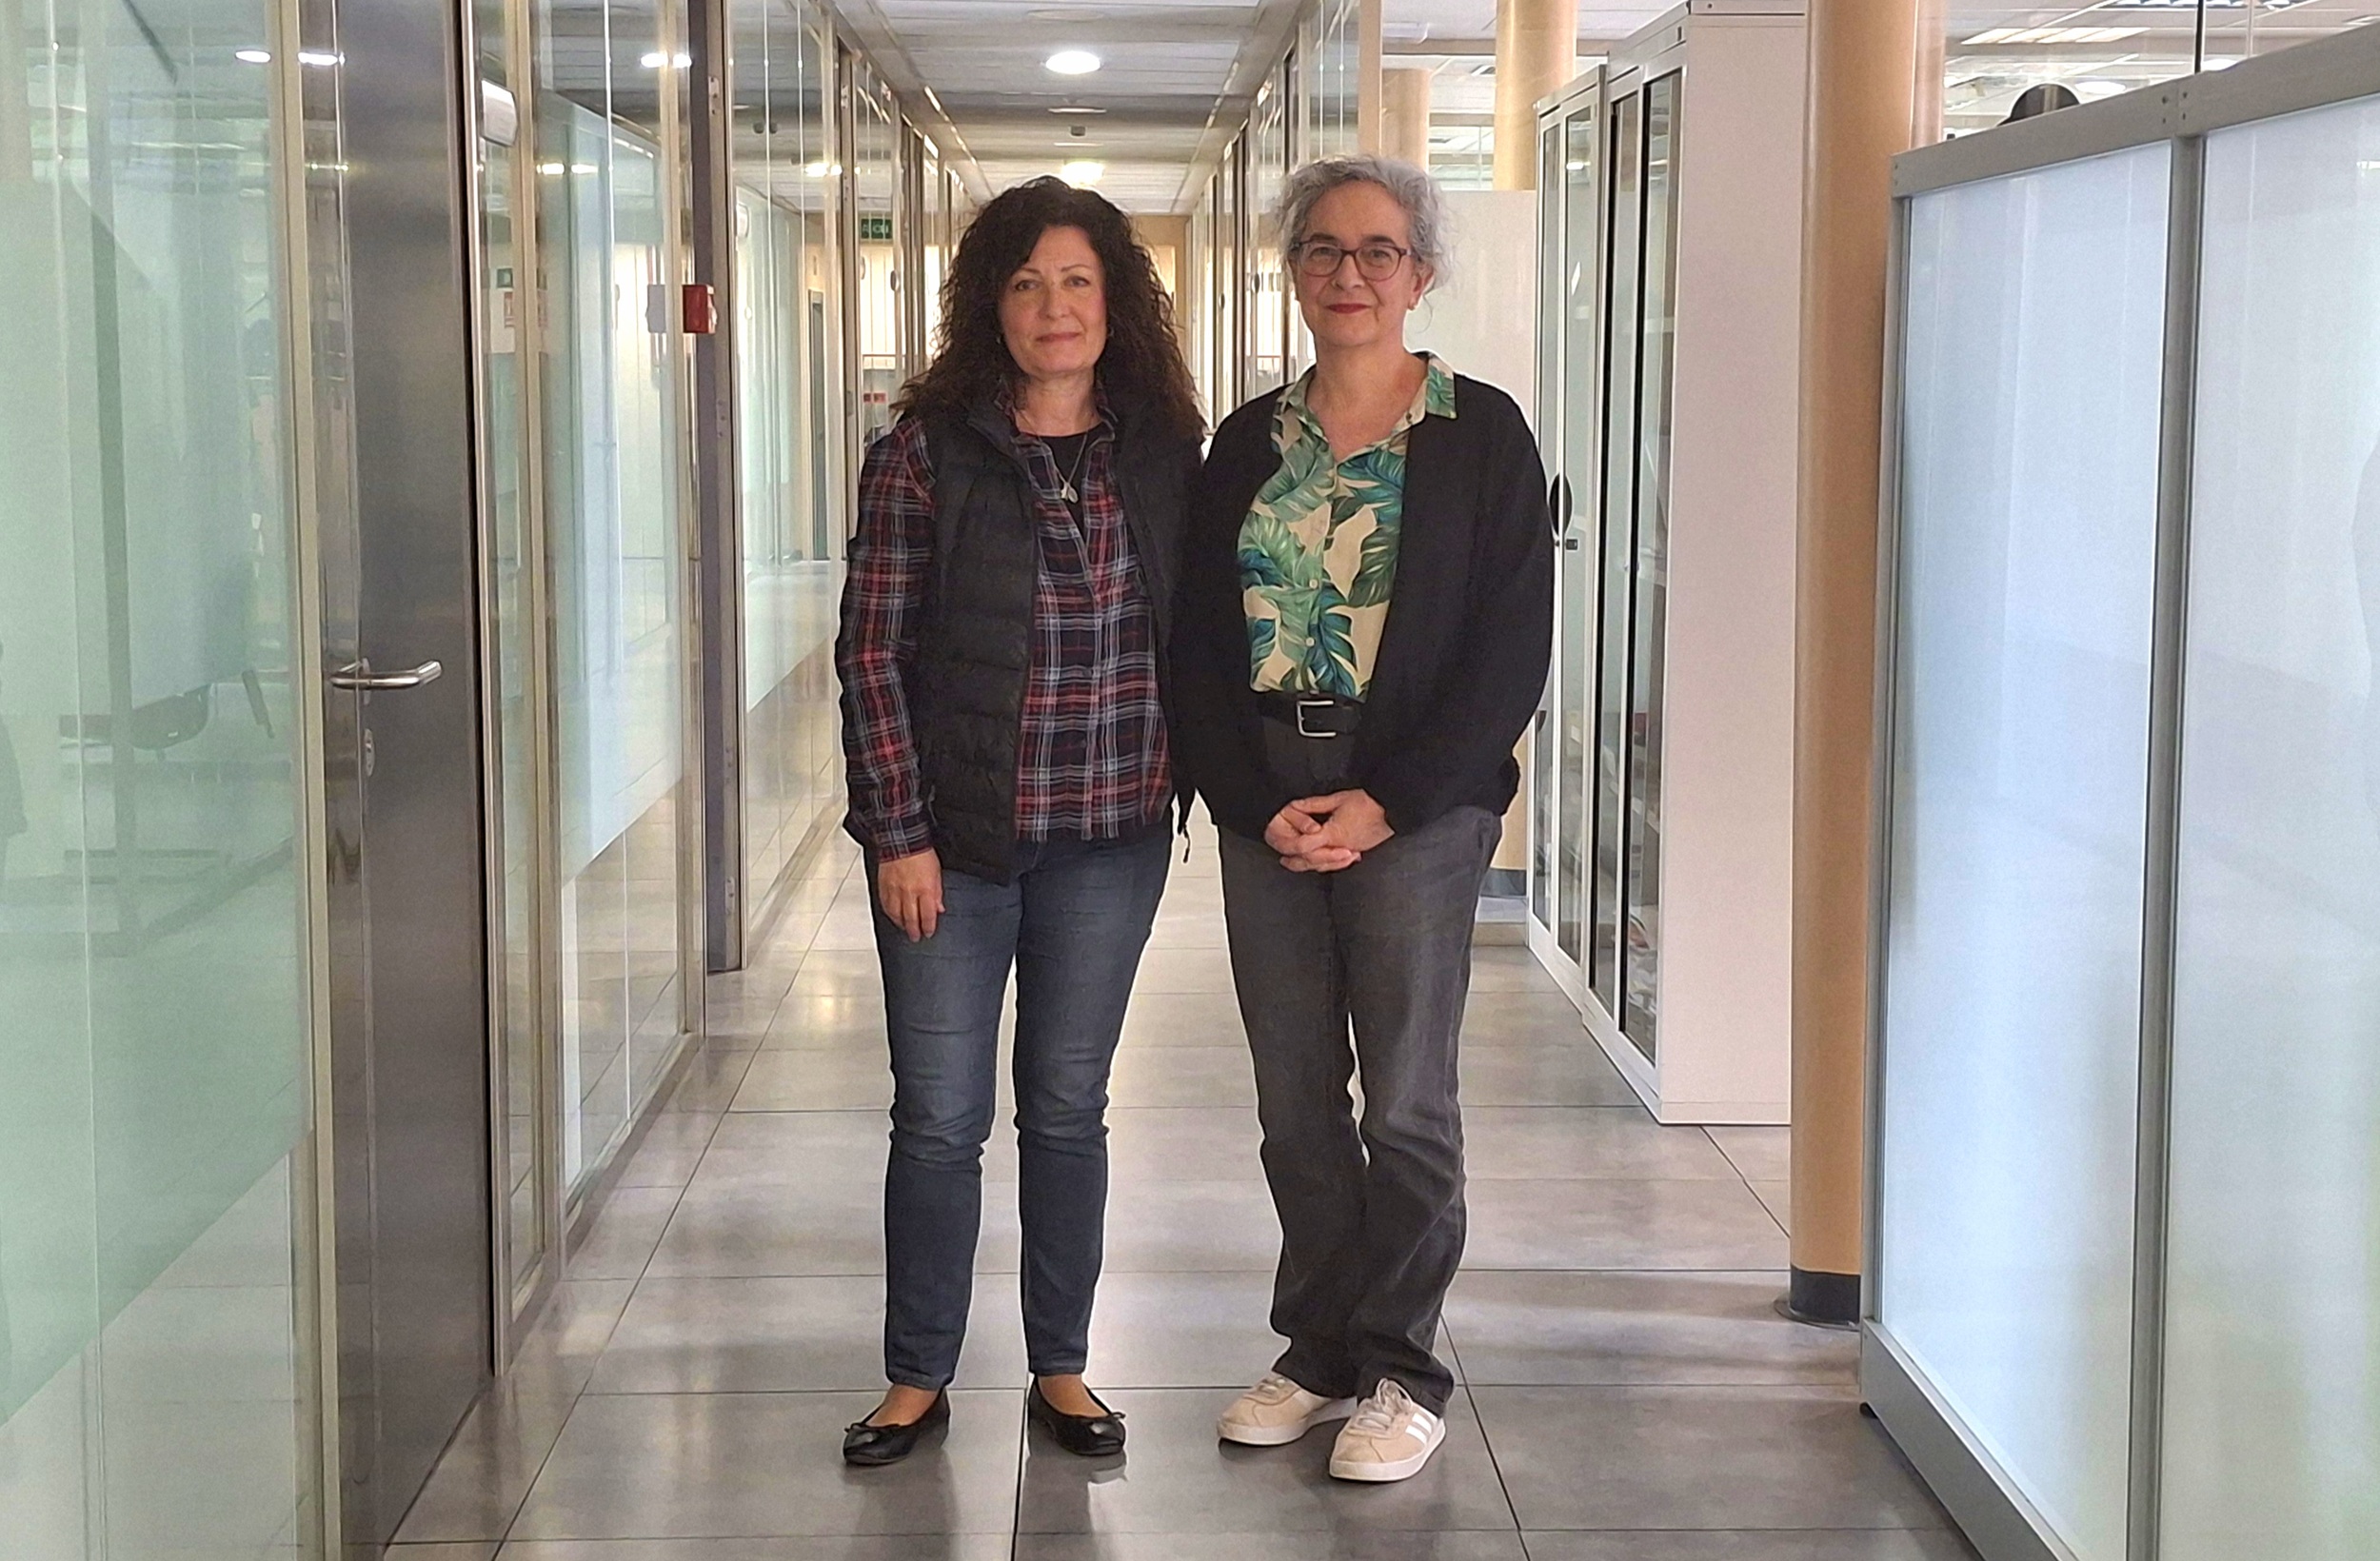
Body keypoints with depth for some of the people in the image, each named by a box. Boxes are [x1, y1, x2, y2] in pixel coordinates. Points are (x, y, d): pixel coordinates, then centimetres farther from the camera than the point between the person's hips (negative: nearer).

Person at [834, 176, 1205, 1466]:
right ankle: (917, 1379, 18)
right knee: (938, 1118, 5)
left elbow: (1192, 634, 10)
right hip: (951, 838, -2)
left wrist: (1183, 780, 3)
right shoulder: (928, 448, -5)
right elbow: (871, 649, -7)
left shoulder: (1164, 452, 3)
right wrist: (898, 834, -11)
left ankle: (1062, 1370, 24)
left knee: (1068, 1110, 12)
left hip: (1110, 840, 2)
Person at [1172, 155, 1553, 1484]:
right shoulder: (1251, 442, 10)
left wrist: (1386, 802, -12)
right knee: (1296, 1101, 8)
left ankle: (1404, 1372, 13)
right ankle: (1321, 1353, 22)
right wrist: (1257, 804, -6)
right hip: (1266, 806, 4)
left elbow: (1514, 648, -6)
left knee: (1407, 1101, 0)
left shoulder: (1481, 433, -1)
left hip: (1416, 808, -4)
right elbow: (1202, 641, 7)